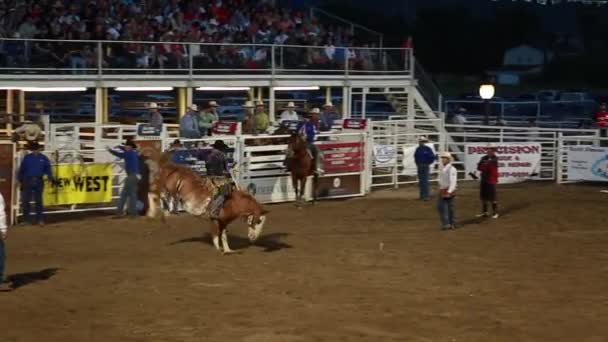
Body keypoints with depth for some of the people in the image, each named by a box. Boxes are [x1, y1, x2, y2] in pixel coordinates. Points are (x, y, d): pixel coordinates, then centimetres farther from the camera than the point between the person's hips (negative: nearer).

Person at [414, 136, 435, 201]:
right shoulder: (418, 149, 6)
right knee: (420, 181, 9)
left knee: (425, 181, -9)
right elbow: (416, 156, 16)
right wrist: (417, 163, 6)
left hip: (425, 167, -6)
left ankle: (426, 195, -8)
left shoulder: (428, 149, -9)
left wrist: (428, 163, -7)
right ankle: (422, 195, 17)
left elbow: (432, 157, -7)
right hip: (419, 167, 6)